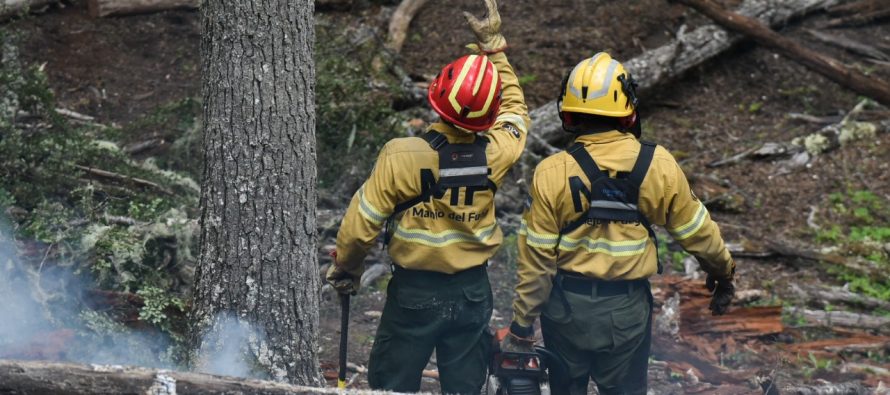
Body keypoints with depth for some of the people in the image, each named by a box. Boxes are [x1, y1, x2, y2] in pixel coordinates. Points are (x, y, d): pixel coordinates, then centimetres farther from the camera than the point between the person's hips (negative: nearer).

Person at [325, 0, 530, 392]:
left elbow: (361, 223, -14)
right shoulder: (493, 155, -13)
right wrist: (494, 45, 16)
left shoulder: (402, 156, -21)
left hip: (413, 291, -2)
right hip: (472, 291, 3)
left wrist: (345, 267, 6)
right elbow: (514, 109, 11)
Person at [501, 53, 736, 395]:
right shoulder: (658, 167, -12)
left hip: (567, 306, 0)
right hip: (627, 309, 0)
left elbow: (536, 260, -12)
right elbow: (696, 231, 1)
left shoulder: (551, 174, -16)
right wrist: (723, 270, 21)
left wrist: (521, 326, -1)